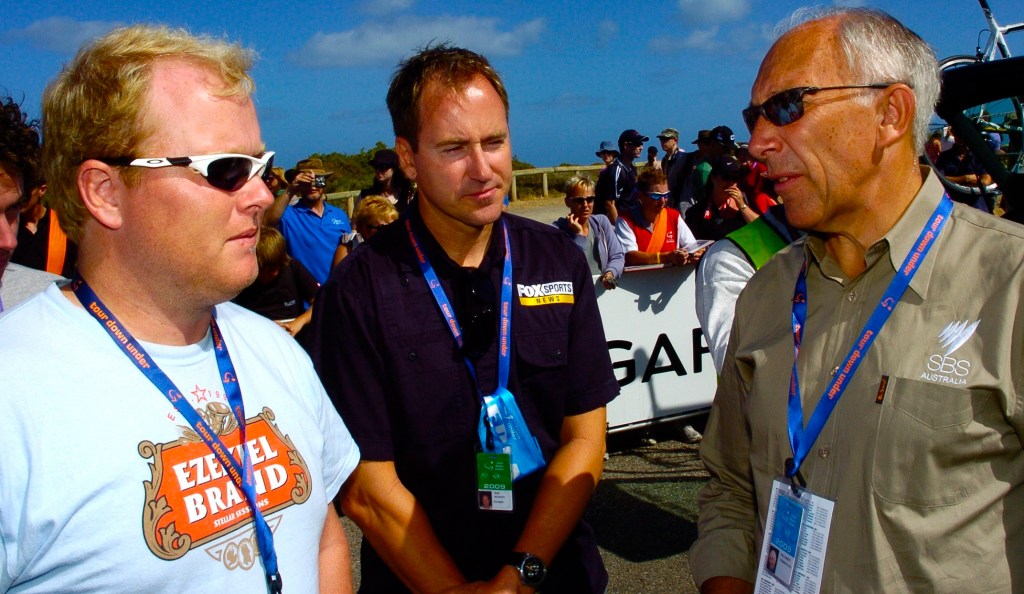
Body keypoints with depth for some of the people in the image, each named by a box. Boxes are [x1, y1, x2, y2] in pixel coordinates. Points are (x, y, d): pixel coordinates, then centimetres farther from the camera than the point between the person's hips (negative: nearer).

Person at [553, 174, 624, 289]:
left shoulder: (602, 222, 9)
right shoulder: (558, 229, -3)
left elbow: (617, 256, 5)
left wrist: (610, 273, -14)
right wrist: (579, 235, -13)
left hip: (603, 286, 4)